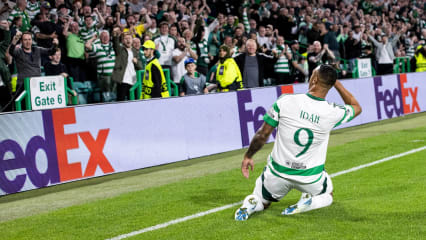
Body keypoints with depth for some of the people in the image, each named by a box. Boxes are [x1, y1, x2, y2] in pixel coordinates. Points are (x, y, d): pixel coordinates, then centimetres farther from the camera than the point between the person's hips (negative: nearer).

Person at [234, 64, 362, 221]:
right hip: (311, 176, 0)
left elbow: (263, 134, -10)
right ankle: (308, 201, -2)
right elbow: (357, 108, 9)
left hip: (277, 172, 0)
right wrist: (336, 82, 8)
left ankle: (251, 204, -9)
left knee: (262, 200, 28)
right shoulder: (333, 112, -15)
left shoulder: (285, 101, -18)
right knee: (327, 195, 32)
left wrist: (248, 156, 6)